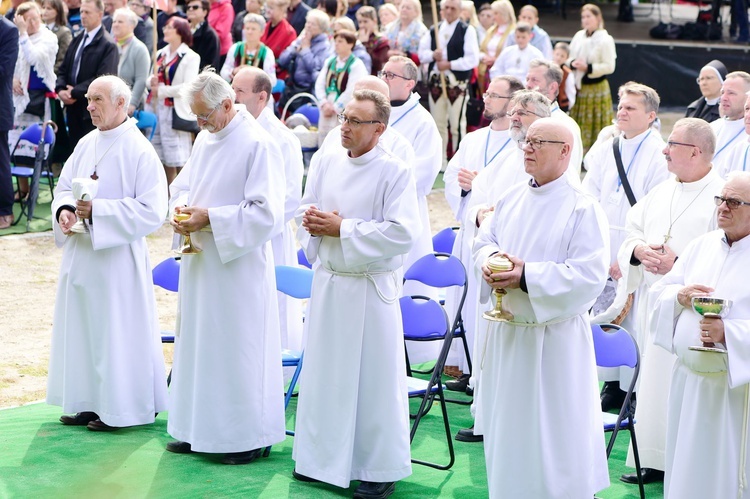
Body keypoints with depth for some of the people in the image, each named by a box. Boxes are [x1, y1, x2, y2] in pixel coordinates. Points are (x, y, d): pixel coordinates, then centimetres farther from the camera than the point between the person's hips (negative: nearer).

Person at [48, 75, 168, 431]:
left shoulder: (140, 151, -13)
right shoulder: (86, 145, 9)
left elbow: (151, 211, -18)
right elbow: (64, 186, 15)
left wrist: (97, 211, -22)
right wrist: (64, 210, -8)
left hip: (117, 257, -7)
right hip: (80, 254, 7)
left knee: (116, 331, 0)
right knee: (80, 327, 12)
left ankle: (119, 408, 11)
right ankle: (87, 402, 23)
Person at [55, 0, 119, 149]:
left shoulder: (108, 45, -9)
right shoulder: (76, 41, 16)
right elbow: (63, 70, 17)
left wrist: (75, 93, -16)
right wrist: (61, 89, -3)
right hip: (73, 109, 7)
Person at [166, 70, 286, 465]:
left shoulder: (258, 144, -15)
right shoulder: (205, 139, 10)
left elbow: (266, 213, -19)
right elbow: (183, 184, 22)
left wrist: (210, 218, -21)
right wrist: (181, 207, -2)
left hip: (239, 265, -8)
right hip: (200, 261, 8)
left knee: (239, 347, -1)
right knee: (198, 342, 13)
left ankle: (250, 436, 9)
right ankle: (201, 429, 24)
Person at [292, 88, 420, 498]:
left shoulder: (395, 172, -11)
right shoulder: (328, 164, 7)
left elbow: (402, 233, -19)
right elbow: (304, 212, 17)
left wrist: (342, 229, -18)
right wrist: (314, 222, -8)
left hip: (370, 287, -6)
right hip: (327, 282, 6)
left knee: (373, 376, 1)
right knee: (325, 370, 13)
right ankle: (324, 458, 27)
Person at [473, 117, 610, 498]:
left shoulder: (583, 209, -13)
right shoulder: (512, 199, 8)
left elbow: (589, 275, -19)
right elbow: (484, 240, 15)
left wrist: (527, 276, -24)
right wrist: (489, 261, -10)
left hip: (554, 339, -6)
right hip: (506, 333, 6)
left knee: (552, 431, 0)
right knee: (507, 421, 16)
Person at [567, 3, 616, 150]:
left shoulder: (605, 40, -12)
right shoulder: (579, 36, 6)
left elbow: (609, 67, -14)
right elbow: (570, 58, 15)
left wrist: (588, 68, -21)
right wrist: (572, 63, -9)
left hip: (596, 88, -6)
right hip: (579, 87, 6)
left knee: (595, 126, -2)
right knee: (578, 125, 10)